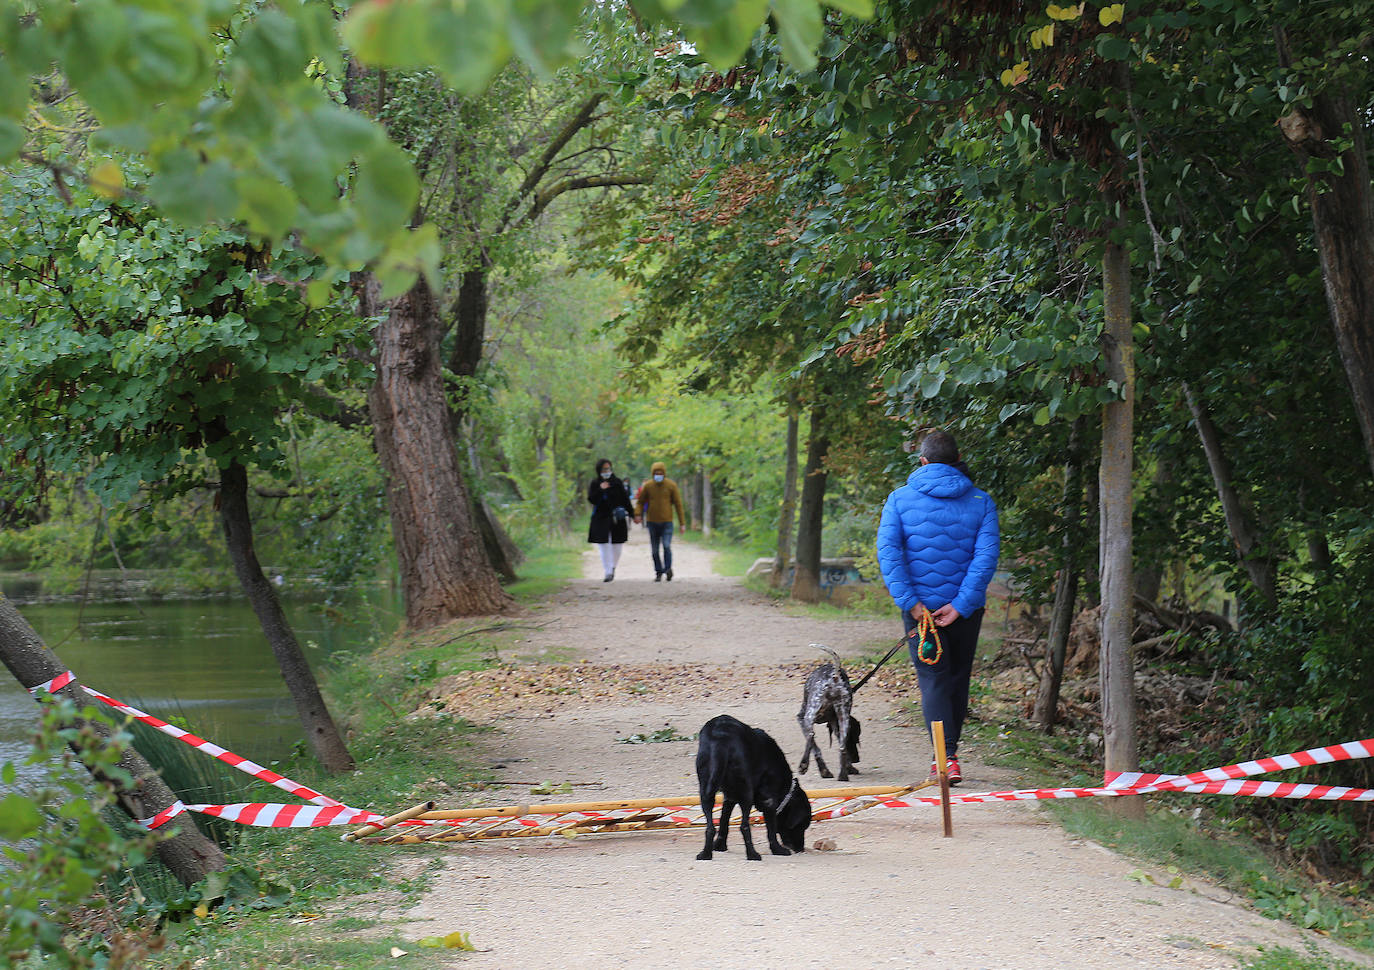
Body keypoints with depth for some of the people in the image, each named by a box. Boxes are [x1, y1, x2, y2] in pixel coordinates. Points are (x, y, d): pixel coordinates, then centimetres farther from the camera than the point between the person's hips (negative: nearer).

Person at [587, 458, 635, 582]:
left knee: (617, 546, 4)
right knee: (604, 546, -5)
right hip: (601, 519, 0)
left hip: (617, 519, 0)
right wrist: (600, 490, -19)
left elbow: (625, 500, 4)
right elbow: (591, 499, -6)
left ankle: (613, 567, 29)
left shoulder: (618, 483, 2)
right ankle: (608, 573, -1)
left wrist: (632, 514, 1)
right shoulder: (594, 484, 3)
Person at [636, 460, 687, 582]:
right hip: (652, 522, 2)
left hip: (667, 522, -2)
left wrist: (682, 523, -3)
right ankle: (658, 572, 17)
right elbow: (641, 502, 9)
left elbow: (678, 504, -1)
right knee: (655, 550, 5)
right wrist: (638, 514, -12)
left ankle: (668, 569, -3)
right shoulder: (648, 486, -1)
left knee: (667, 546, -17)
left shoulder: (671, 485, -4)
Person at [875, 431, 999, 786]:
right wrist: (959, 605, -13)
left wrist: (910, 602, -14)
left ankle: (947, 756, -15)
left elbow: (888, 551, -12)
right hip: (965, 607, 1)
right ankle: (947, 753, 27)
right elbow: (987, 556, -10)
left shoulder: (900, 499, -2)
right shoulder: (981, 502, -1)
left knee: (934, 680, 1)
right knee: (958, 678, 16)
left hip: (919, 606, -1)